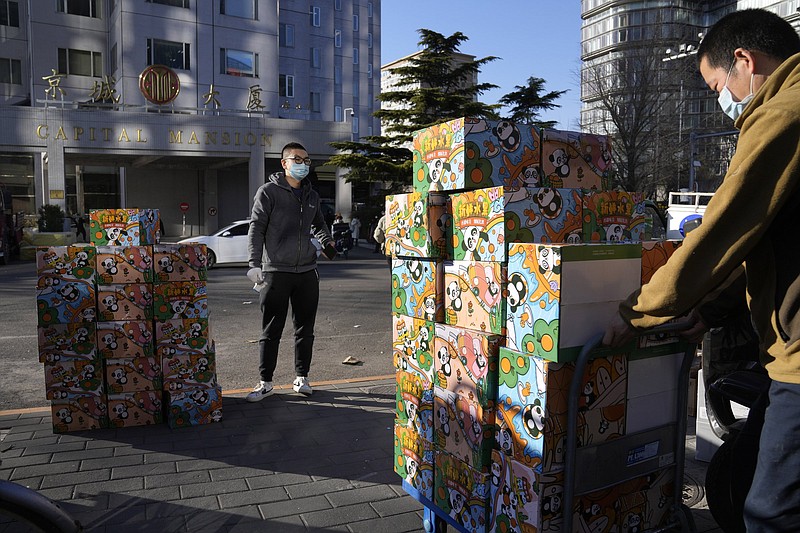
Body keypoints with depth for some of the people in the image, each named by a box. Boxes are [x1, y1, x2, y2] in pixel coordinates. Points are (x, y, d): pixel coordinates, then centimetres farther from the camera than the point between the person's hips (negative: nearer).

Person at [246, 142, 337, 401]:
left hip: (307, 272, 5)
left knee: (305, 329, 10)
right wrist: (255, 264, -17)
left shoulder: (311, 195, 14)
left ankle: (301, 377, 23)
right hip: (275, 272, -5)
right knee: (271, 331, 2)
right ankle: (266, 382, 14)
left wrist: (326, 241, 9)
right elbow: (256, 229, -7)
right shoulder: (268, 192, -3)